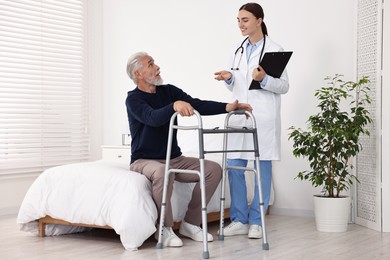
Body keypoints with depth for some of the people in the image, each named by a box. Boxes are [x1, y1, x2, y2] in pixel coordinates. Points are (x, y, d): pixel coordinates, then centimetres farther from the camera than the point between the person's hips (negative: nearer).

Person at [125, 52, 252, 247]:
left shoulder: (169, 91, 6)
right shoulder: (133, 99, -11)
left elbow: (198, 105, -8)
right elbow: (153, 118, -31)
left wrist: (227, 107, -24)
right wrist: (174, 105, -50)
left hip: (174, 158, 6)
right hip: (144, 161, -6)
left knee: (214, 169, -12)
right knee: (162, 172, -39)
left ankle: (190, 223, -3)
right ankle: (165, 228, -19)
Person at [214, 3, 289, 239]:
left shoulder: (275, 50, -2)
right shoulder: (239, 51, 14)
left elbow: (284, 86, -3)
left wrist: (264, 79, -20)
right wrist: (229, 78, -2)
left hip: (264, 118, -5)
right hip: (239, 116, 5)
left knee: (262, 168, 1)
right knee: (234, 167, 3)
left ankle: (256, 221, 11)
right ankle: (239, 220, 13)